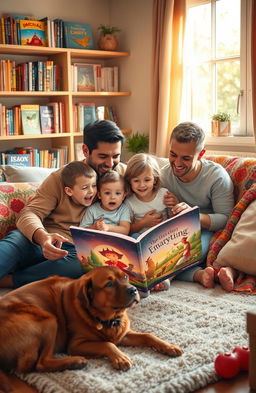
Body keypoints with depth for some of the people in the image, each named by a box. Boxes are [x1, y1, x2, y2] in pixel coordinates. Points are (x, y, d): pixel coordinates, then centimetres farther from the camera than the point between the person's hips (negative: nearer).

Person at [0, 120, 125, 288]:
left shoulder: (125, 174, 9)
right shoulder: (60, 177, 5)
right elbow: (30, 213, -5)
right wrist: (43, 237, -28)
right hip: (45, 243, 0)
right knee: (16, 238, -34)